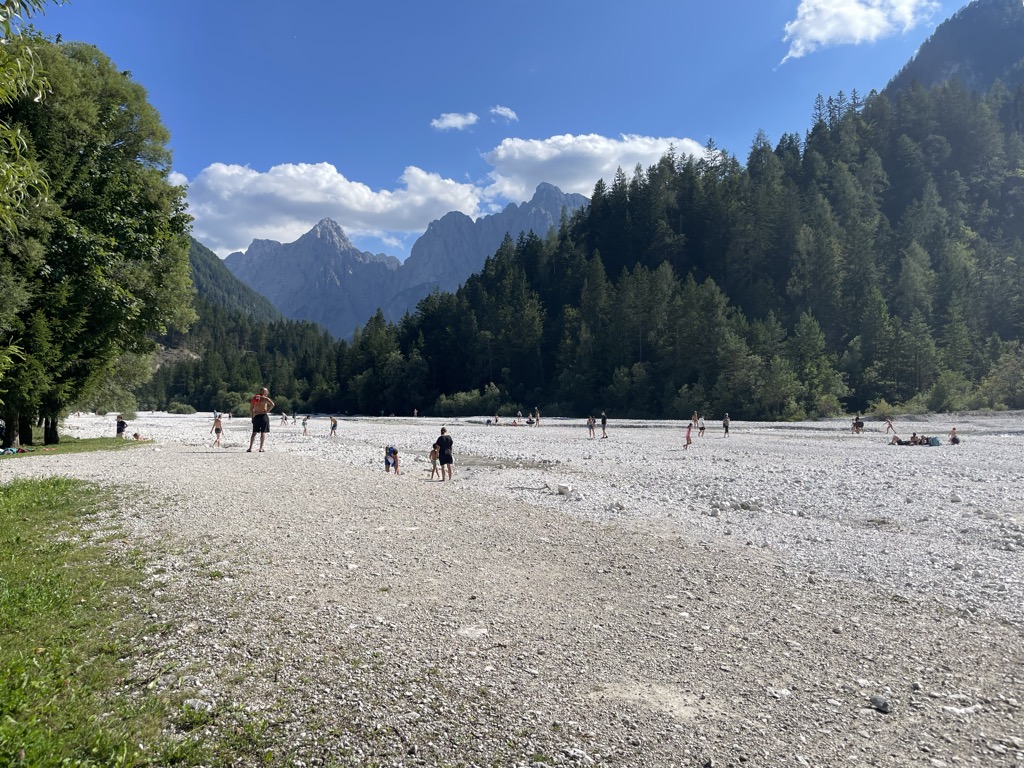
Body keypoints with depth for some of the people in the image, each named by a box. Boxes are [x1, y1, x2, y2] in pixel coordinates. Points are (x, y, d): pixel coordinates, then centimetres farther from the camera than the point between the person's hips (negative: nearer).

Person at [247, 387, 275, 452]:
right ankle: (261, 448, -2)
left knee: (254, 433, 9)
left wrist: (252, 417, 16)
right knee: (263, 432, 0)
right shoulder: (265, 398, -3)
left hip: (256, 417, 4)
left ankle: (250, 448, 3)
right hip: (263, 416, -4)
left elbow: (251, 409, 11)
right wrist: (267, 411, -10)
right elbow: (272, 404, -20)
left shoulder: (254, 398, 11)